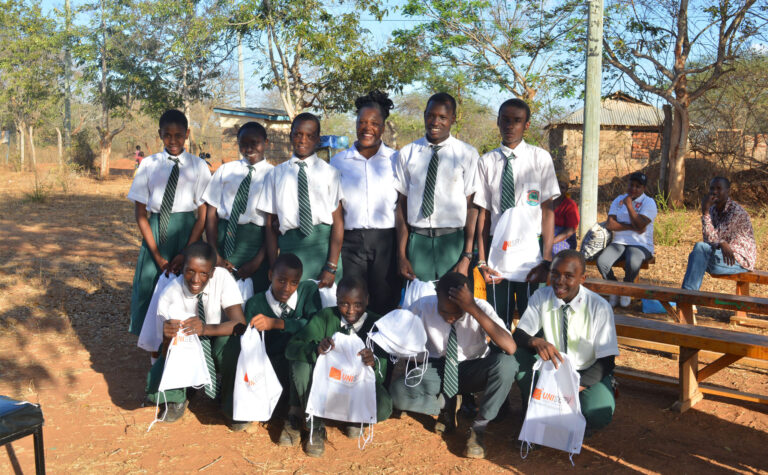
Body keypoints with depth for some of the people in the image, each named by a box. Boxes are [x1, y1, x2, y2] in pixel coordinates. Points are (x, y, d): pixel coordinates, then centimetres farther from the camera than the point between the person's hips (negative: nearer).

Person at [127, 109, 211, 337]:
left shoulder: (198, 167, 1)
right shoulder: (149, 165, 3)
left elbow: (203, 215, 0)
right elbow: (140, 214, 3)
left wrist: (186, 253, -9)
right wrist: (157, 255, -6)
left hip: (187, 233, -1)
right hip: (155, 233, 1)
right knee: (149, 291, 1)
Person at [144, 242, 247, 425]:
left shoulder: (223, 277, -23)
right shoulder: (169, 295, -23)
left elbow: (240, 324, -30)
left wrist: (206, 329, -47)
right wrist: (168, 337, -46)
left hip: (218, 347, 0)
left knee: (232, 340, -36)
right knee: (155, 391, -25)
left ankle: (231, 405, -10)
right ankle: (177, 399, 15)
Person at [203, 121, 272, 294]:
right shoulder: (225, 170, 9)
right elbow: (211, 214, 6)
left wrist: (258, 261, -9)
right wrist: (214, 254, -4)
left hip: (257, 243, -2)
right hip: (223, 239, 2)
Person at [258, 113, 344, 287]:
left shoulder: (329, 172, 6)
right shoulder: (276, 174, 12)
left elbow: (338, 221, 0)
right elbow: (270, 224, 9)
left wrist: (331, 267, -9)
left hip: (324, 245, -1)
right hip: (289, 248, 1)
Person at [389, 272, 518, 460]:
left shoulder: (481, 308, -20)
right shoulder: (423, 306, -17)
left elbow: (510, 348, -35)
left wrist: (474, 309, -40)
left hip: (473, 371, 0)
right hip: (437, 370, 1)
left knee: (506, 364, -33)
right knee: (398, 392, -29)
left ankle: (479, 426, -16)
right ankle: (446, 405, -1)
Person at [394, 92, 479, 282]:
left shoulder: (467, 154, 1)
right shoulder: (407, 154, 6)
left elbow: (472, 206, -3)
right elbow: (402, 204, 6)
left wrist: (467, 257, -9)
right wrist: (401, 255, 2)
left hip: (454, 241, -1)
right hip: (417, 240, 1)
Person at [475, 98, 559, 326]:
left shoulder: (540, 158, 0)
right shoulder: (486, 162, 5)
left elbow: (548, 211, -3)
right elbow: (484, 213, 4)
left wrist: (546, 259, -9)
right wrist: (482, 260, -2)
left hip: (530, 256, -2)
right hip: (497, 254, 2)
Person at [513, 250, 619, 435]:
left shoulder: (600, 307, -15)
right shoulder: (541, 297, -8)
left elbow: (606, 361, -14)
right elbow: (517, 336, -13)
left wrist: (577, 385, -29)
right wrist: (535, 341, -37)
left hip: (587, 374, -2)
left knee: (598, 414, -32)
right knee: (517, 353, -24)